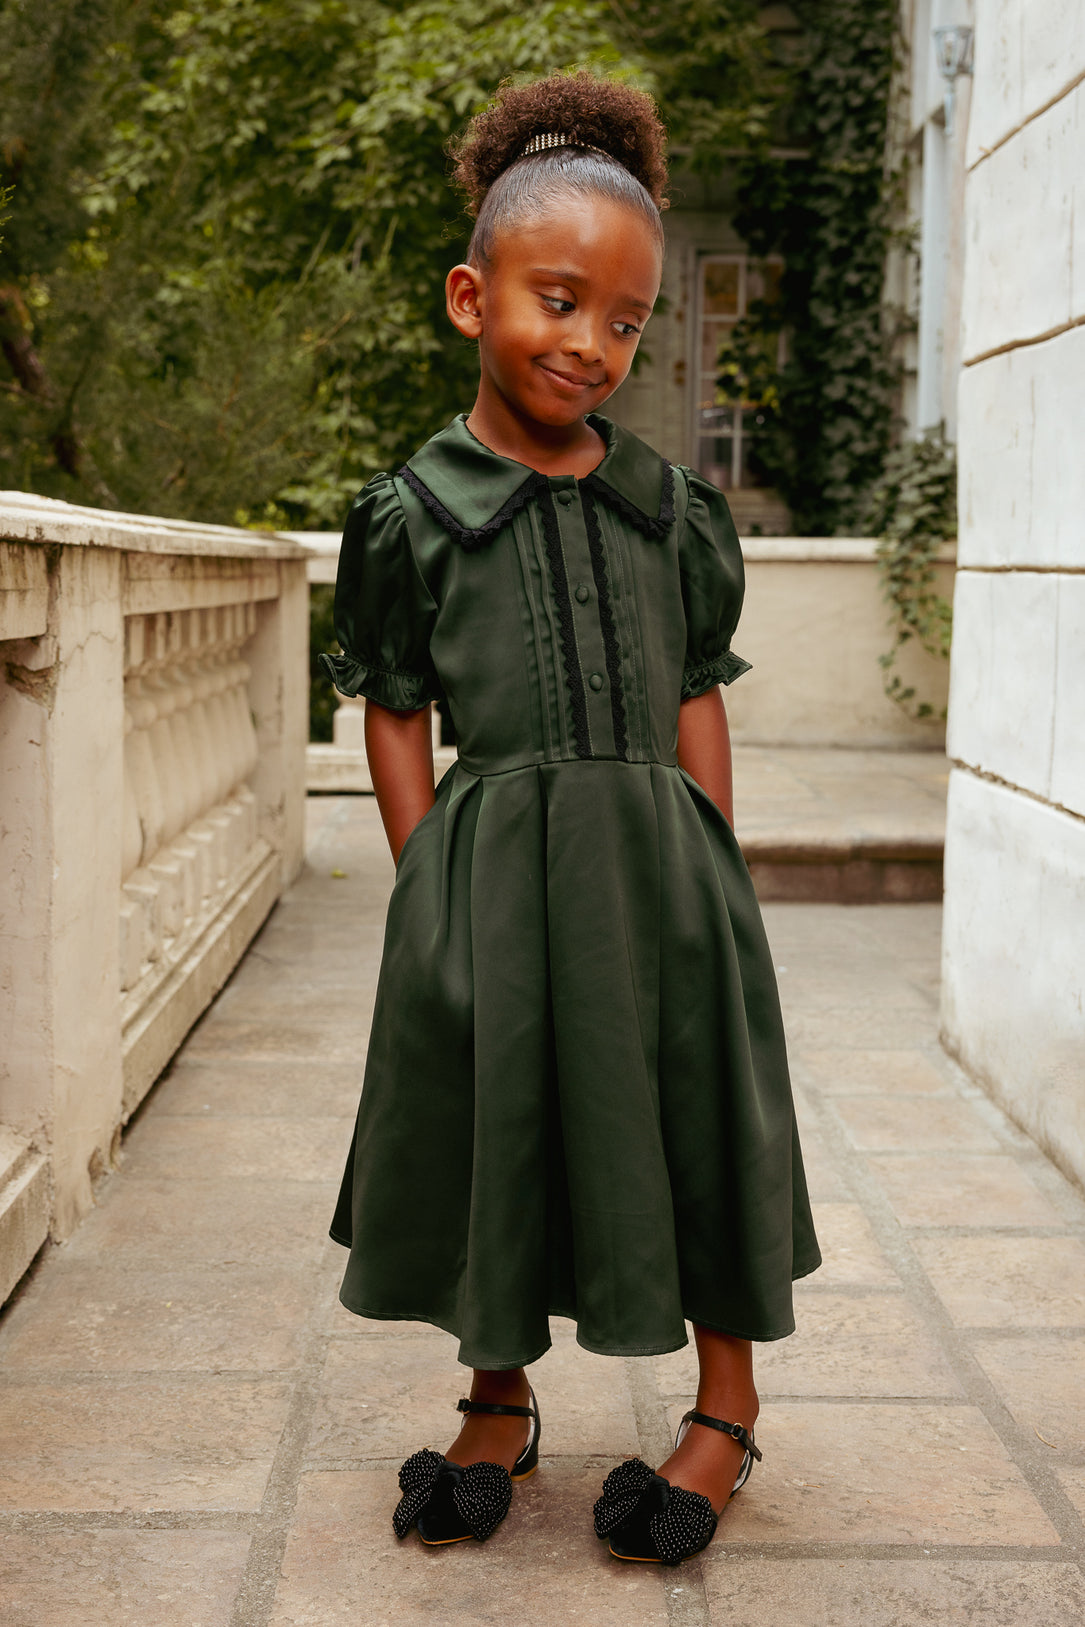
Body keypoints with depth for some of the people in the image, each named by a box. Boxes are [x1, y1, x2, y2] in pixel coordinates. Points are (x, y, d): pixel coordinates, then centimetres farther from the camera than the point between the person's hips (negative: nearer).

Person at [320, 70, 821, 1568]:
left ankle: (728, 1404, 28)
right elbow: (396, 713, 3)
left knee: (689, 1113, 7)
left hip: (656, 851, 2)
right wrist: (428, 885, -3)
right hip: (486, 864, -1)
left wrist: (706, 871, 2)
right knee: (489, 1121, 9)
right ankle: (500, 1401, 31)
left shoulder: (670, 507, 5)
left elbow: (698, 701, 8)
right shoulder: (414, 513, -1)